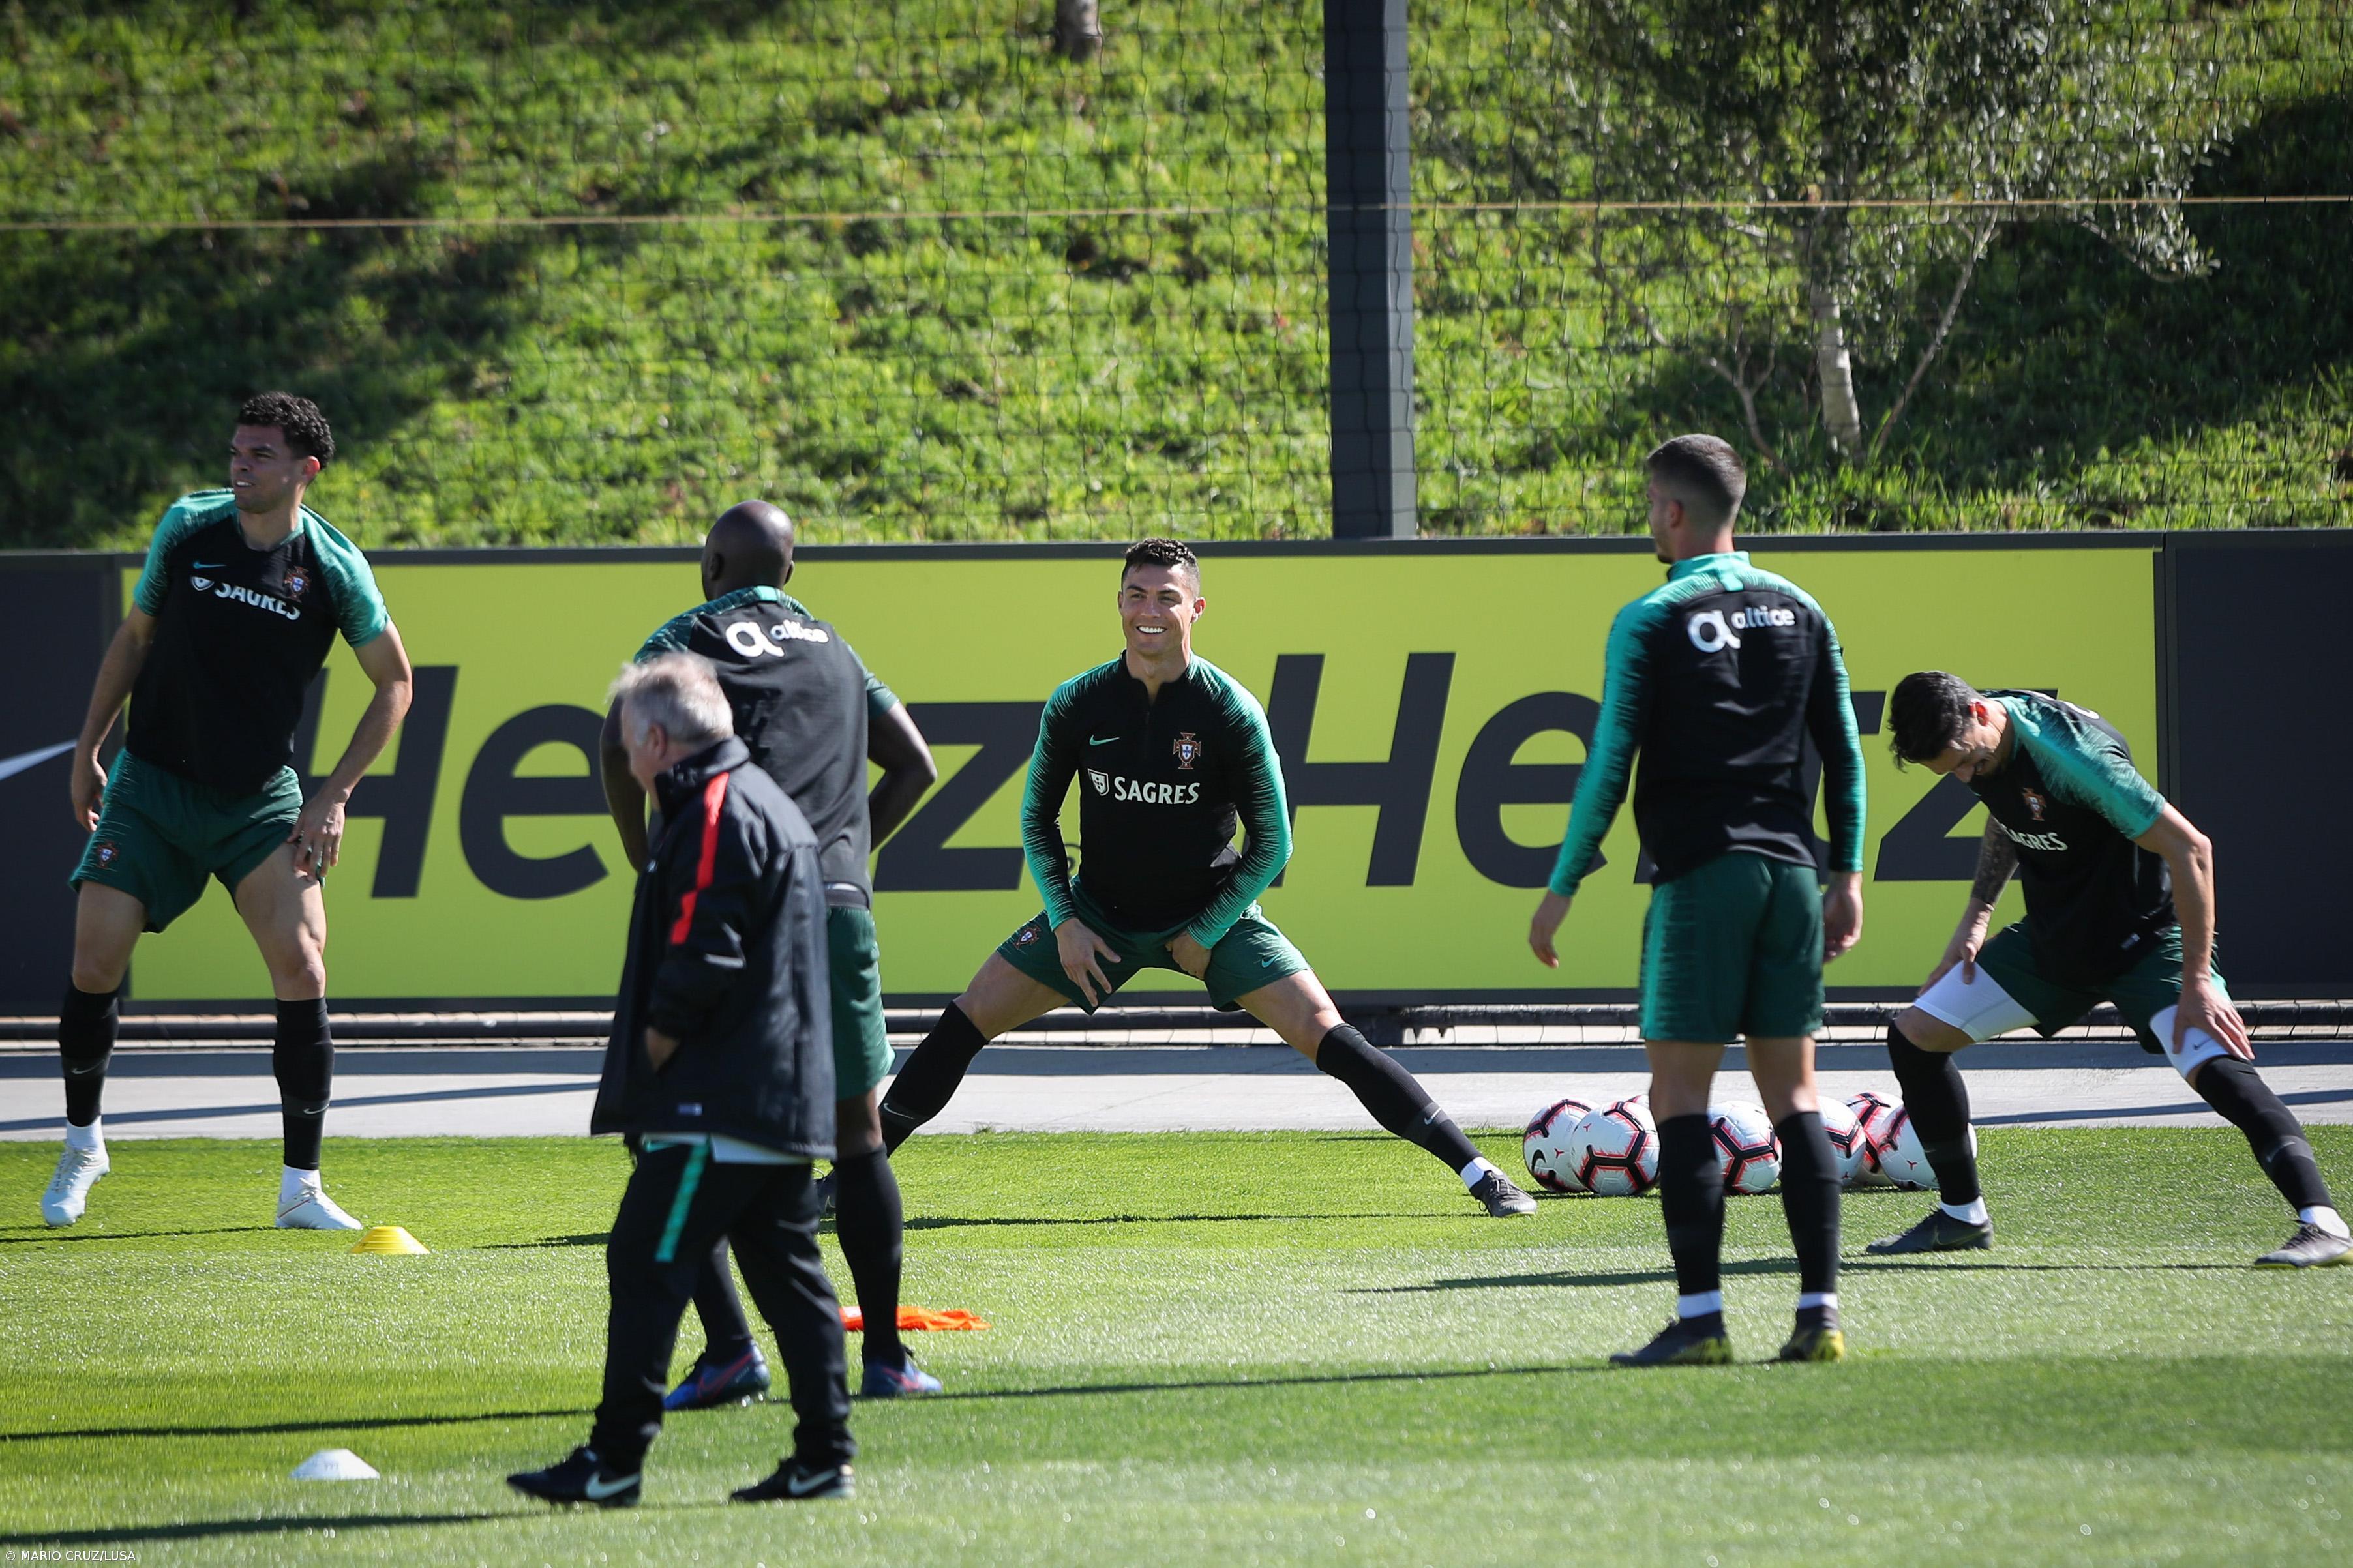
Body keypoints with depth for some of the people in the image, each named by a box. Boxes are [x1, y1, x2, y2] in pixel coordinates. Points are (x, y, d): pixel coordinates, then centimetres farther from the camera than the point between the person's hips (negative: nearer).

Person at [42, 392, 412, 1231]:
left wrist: (334, 796, -3)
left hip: (261, 799, -1)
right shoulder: (188, 525, -4)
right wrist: (88, 749, 8)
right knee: (95, 960, -7)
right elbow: (136, 635, 11)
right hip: (150, 783, 1)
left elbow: (394, 682, 3)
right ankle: (82, 1144, 18)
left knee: (302, 971, -14)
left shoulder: (334, 568, -9)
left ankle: (300, 1187, -4)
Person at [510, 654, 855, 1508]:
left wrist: (652, 1046, -8)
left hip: (714, 1107, -10)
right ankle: (825, 1459, 8)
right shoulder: (774, 807, 20)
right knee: (788, 1273, 10)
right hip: (789, 1098, 10)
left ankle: (613, 1461, -10)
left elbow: (702, 958, -21)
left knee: (645, 1267, -8)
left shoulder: (717, 814, -12)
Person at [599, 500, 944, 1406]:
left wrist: (650, 870, 2)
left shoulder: (687, 639, 9)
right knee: (855, 1132, 11)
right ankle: (885, 1356, 9)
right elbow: (914, 765, 23)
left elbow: (621, 746, -7)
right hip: (837, 907, 3)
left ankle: (729, 1348, -10)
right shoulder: (834, 650, 23)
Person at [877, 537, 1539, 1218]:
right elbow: (1037, 817, 4)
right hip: (1097, 911, 3)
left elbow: (1272, 843, -8)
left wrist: (1205, 934, -10)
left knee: (1324, 1033, -15)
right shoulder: (1076, 704, -10)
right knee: (967, 1022, -3)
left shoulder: (1231, 712, -17)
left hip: (1212, 910, -3)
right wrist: (1064, 921, -5)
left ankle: (1478, 1172, -11)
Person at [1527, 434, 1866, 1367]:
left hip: (1700, 875, -5)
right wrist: (1847, 876, 17)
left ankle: (1700, 1319, -6)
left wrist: (1562, 887, -1)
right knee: (1792, 1093, 8)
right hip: (1790, 871, 5)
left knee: (1680, 1095, 0)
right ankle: (1819, 1314, 2)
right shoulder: (1798, 611, 10)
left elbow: (1610, 764, -7)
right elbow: (1843, 754, 11)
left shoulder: (1652, 622, -5)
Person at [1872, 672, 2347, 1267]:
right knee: (1913, 1036, 5)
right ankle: (1962, 1216, 19)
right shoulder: (1981, 746, -7)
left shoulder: (2071, 755, -31)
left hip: (2141, 938, -8)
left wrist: (2196, 981, -26)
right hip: (2053, 940, 8)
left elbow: (2190, 849, -28)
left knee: (2214, 1067, -29)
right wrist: (1975, 919, 8)